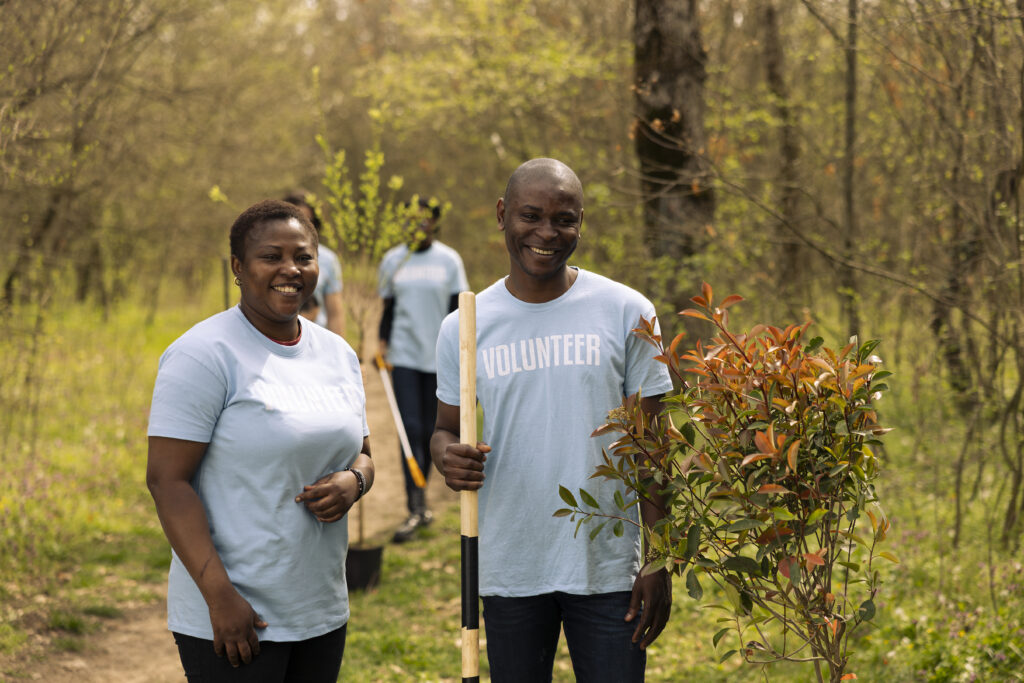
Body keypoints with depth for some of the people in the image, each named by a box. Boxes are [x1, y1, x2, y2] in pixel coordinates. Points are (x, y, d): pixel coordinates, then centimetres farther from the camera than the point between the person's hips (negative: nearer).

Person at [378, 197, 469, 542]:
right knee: (410, 429, -9)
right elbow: (388, 310, 11)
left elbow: (457, 310, 4)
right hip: (404, 355, 0)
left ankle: (420, 499, 23)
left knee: (429, 431, 6)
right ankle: (416, 509, -9)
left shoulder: (449, 260, 2)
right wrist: (382, 345, 0)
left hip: (438, 355, 0)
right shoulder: (392, 261, 5)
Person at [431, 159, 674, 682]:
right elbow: (447, 428, 11)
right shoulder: (463, 328, 2)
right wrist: (449, 457, -14)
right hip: (509, 572, 2)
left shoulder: (626, 313, -1)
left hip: (608, 566, -1)